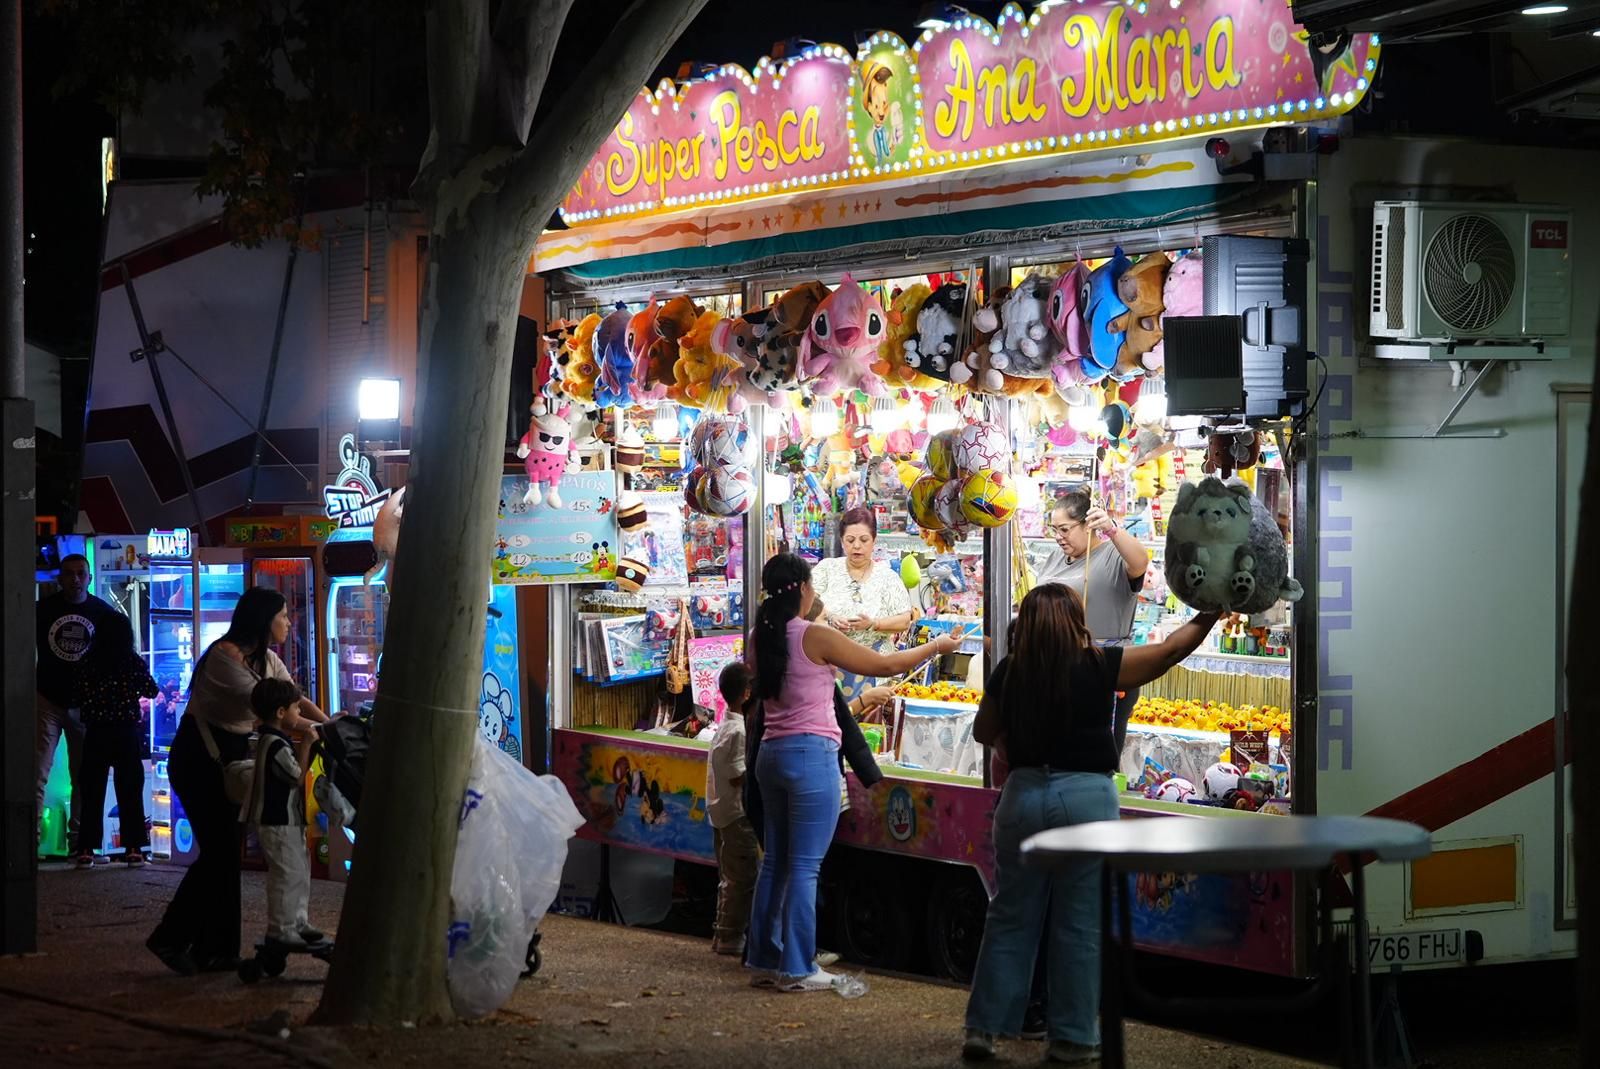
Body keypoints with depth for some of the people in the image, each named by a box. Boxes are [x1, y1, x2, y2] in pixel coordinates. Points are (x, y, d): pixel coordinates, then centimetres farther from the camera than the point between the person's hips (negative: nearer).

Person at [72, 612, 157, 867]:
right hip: (127, 732, 0)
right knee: (130, 791, 7)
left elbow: (81, 698, -4)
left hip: (96, 732, 0)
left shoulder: (89, 662, -4)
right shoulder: (134, 661, -4)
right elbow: (152, 691, 4)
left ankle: (87, 849, 1)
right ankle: (133, 848, 5)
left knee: (93, 791, 5)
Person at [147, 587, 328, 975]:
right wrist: (316, 729, -27)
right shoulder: (225, 656, -20)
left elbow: (295, 700, 3)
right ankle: (171, 939, -1)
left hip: (232, 755, 9)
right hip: (199, 758, -9)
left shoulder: (267, 660, 9)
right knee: (220, 851, -11)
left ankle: (214, 950, 10)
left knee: (226, 852, 6)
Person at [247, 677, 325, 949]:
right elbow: (298, 777, -19)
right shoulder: (277, 746, -22)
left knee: (299, 871, 16)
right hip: (278, 822, -11)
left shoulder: (271, 740, 11)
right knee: (287, 874, -6)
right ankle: (281, 928, -1)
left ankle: (298, 922, 22)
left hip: (287, 820, 11)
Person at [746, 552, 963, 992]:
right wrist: (937, 646, 8)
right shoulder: (816, 637, -12)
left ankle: (765, 960, 17)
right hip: (811, 754, -7)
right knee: (804, 866, -3)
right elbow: (885, 664, -6)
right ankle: (797, 969, -1)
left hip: (771, 753, 7)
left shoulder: (761, 639, 8)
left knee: (775, 862, 14)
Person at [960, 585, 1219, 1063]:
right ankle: (1072, 1038, 9)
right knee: (1080, 925, 5)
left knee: (1011, 917, 11)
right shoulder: (1098, 665, -7)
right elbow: (1170, 650, 4)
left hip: (1023, 794, 3)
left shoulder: (1008, 671, 1)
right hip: (1087, 796, -3)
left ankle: (983, 1028, 13)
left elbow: (983, 732, 15)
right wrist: (1208, 615, 19)